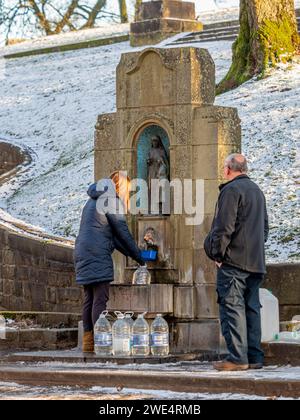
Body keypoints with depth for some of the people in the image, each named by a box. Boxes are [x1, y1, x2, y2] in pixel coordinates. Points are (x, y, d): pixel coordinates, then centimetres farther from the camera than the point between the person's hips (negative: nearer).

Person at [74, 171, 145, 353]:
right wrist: (140, 258, 6)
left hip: (83, 254, 9)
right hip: (98, 256, -9)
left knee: (90, 299, 9)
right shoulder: (112, 200, -6)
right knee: (100, 299, -10)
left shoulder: (94, 200, 23)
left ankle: (88, 343, 8)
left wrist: (133, 255, 19)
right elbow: (123, 233, -5)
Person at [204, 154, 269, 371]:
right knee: (252, 307, 9)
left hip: (234, 260, -8)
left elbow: (224, 227, -16)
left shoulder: (231, 190, -10)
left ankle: (238, 357, -12)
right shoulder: (257, 191, 18)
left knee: (232, 307, -8)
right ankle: (255, 356, 9)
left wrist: (217, 254, -9)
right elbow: (265, 226, 24)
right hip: (256, 262, 8)